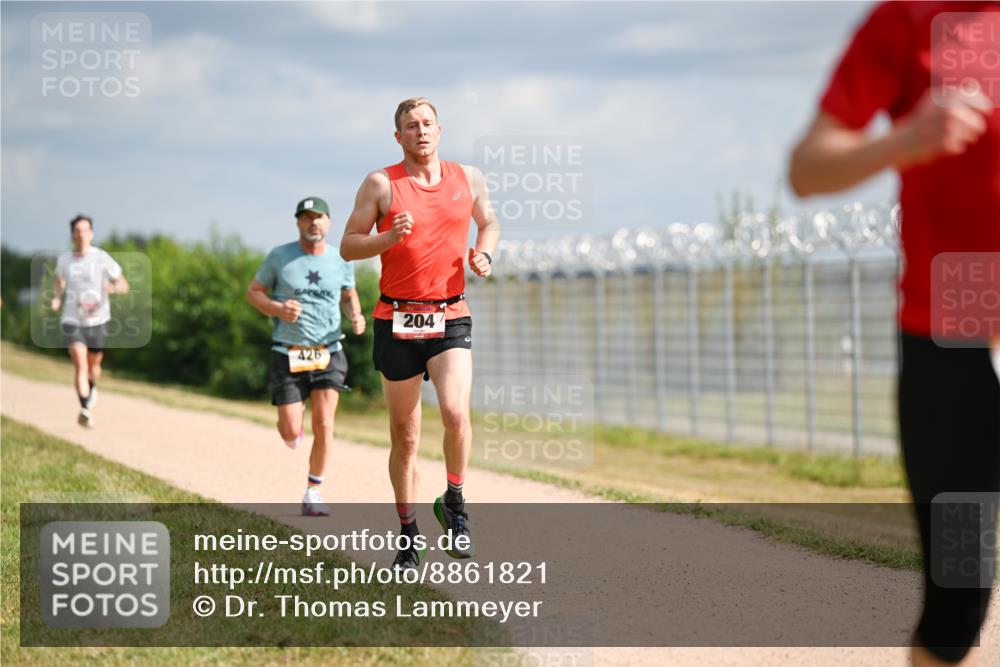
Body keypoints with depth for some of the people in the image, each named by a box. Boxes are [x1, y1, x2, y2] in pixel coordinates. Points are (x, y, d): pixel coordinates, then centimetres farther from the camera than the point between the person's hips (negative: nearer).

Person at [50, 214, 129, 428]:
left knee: (93, 364, 16)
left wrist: (111, 287, -27)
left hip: (97, 320, 0)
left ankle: (92, 389, 50)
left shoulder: (102, 258, -8)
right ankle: (85, 410, -23)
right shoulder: (64, 260, -1)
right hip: (72, 320, 0)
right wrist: (57, 298, 1)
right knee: (80, 364, -16)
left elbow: (124, 286, -5)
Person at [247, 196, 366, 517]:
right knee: (291, 434, -4)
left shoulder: (341, 260, 3)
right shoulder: (279, 257, -3)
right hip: (287, 354, -1)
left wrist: (356, 316, -2)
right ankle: (291, 420, 35)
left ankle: (313, 493, 4)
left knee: (323, 424, -10)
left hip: (328, 352, 1)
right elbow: (253, 292, 5)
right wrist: (277, 309, -14)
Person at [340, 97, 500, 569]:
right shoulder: (381, 184, -1)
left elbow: (489, 222, 24)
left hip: (451, 318, 1)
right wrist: (390, 237, -18)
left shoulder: (469, 178, 7)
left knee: (456, 412, -22)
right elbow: (348, 246, 0)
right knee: (405, 435, 5)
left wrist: (484, 254, 3)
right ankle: (408, 533, 19)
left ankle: (454, 503, 2)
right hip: (397, 321, -1)